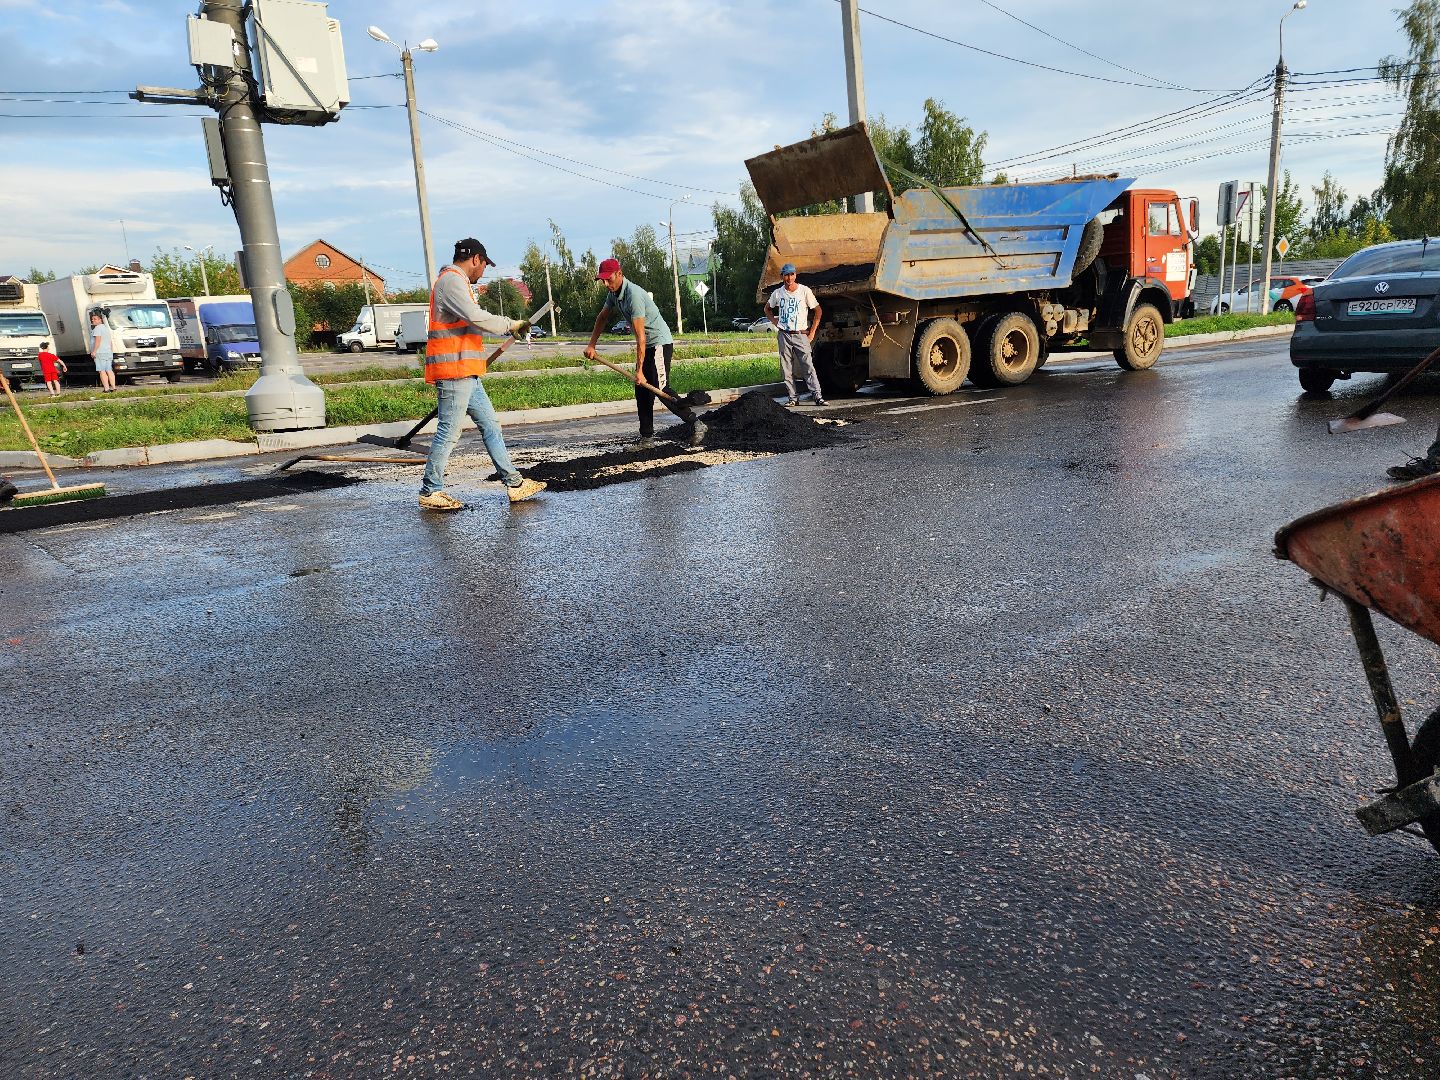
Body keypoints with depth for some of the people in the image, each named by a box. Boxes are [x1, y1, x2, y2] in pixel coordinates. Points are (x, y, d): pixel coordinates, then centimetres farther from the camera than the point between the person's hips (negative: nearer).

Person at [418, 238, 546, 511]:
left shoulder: (455, 281, 22)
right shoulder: (452, 280, -11)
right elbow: (476, 317, -23)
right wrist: (510, 325, -11)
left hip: (466, 375, 11)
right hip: (453, 372, -11)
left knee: (490, 426, 11)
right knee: (449, 432, -6)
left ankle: (514, 483, 15)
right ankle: (430, 492, 3)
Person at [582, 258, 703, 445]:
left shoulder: (634, 295, -26)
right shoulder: (614, 294, 4)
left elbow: (640, 337, -28)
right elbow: (602, 318, 20)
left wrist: (639, 370, -27)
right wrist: (591, 345, 12)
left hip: (660, 343, -9)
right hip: (647, 346, 10)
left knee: (661, 389, -15)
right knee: (641, 392, 6)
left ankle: (695, 424, -8)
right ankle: (646, 437, 11)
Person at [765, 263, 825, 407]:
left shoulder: (805, 291, -2)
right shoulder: (777, 293, 5)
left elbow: (817, 310, 4)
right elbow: (767, 308, 24)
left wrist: (812, 332, -1)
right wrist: (774, 322, 8)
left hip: (801, 335, -3)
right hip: (784, 336, 3)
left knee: (808, 367, -9)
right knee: (786, 370, 3)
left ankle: (817, 396, -8)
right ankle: (793, 398, 9)